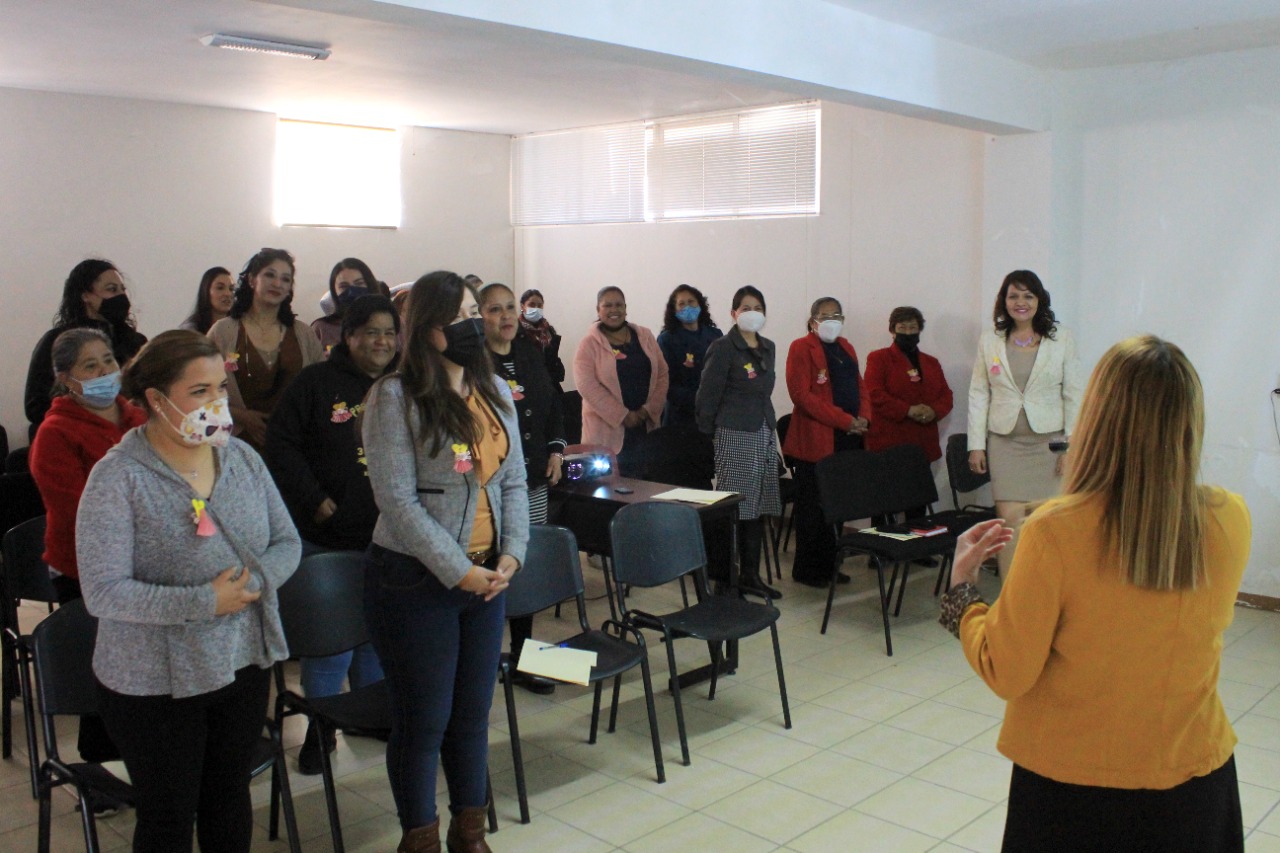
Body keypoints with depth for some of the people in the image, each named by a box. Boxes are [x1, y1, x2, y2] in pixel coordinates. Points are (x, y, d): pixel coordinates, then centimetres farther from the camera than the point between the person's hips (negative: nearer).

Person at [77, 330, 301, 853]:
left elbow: (287, 544, 3)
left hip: (245, 663, 5)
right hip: (155, 685, -5)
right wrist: (205, 602, -27)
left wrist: (253, 581, -18)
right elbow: (103, 592, -21)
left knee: (230, 800, 22)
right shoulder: (118, 478, -17)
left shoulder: (241, 458, -1)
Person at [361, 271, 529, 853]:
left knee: (473, 714, 16)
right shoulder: (395, 396, -11)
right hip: (416, 580, -5)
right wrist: (459, 571, -16)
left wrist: (510, 554, -5)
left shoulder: (494, 390, 8)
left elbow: (514, 481, 9)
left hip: (486, 576, 6)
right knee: (423, 719, 7)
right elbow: (397, 499, -16)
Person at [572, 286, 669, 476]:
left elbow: (662, 374, 9)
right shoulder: (589, 343, -3)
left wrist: (649, 410, -5)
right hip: (606, 429, -4)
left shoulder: (644, 336, 10)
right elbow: (586, 385, -11)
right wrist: (622, 415, -14)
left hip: (645, 426, 4)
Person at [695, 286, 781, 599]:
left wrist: (767, 421, 15)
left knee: (758, 506, 10)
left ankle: (750, 574, 19)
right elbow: (708, 394, -7)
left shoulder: (768, 348, 14)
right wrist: (709, 429, -3)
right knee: (734, 506, -5)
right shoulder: (723, 348, -9)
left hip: (765, 432, 7)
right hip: (735, 435, -7)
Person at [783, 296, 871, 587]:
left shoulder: (846, 348, 20)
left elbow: (859, 387, 21)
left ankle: (828, 565, 18)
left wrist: (863, 417, 0)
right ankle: (807, 570, 7)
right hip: (815, 440, -7)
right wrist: (844, 420, -16)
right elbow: (802, 394, -13)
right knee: (813, 507, -2)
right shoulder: (801, 348, -4)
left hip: (847, 440, 7)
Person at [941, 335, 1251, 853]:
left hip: (1071, 779, -3)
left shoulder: (1055, 532, -25)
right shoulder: (1230, 521, -14)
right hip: (1194, 772, 3)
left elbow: (1006, 674, -16)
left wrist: (962, 583, -2)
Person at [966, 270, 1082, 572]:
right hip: (1005, 442, 1)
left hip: (1048, 441, 0)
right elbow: (978, 394, 7)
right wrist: (976, 444, 2)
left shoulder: (1061, 339, 3)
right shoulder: (989, 341, 7)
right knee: (1010, 518, -6)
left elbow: (1073, 395, 2)